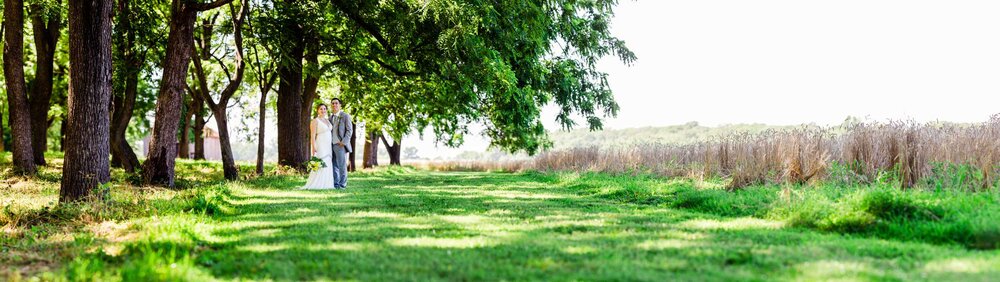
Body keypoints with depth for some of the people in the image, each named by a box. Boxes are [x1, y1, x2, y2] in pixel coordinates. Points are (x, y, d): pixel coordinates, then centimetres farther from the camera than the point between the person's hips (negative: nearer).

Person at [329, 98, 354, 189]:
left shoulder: (345, 116, 1)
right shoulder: (330, 117, 19)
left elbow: (350, 130, -4)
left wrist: (343, 142, -14)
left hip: (340, 145, -6)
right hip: (331, 145, 6)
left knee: (342, 165, -6)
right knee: (334, 166, 4)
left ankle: (342, 184, -2)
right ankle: (335, 184, 9)